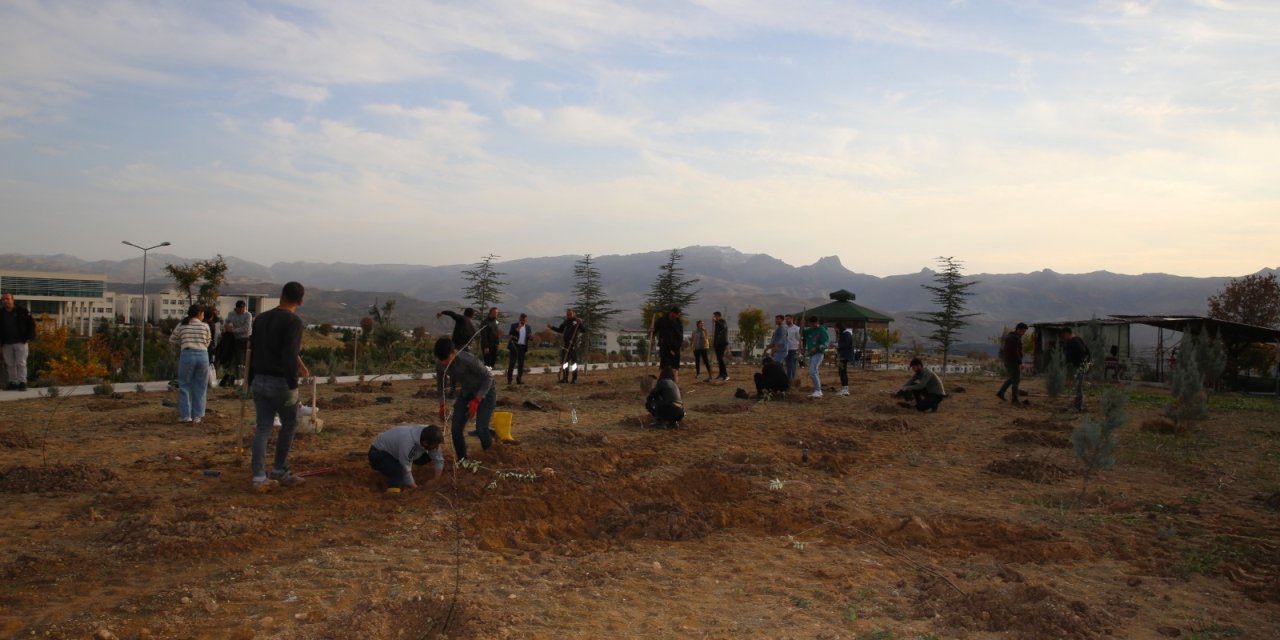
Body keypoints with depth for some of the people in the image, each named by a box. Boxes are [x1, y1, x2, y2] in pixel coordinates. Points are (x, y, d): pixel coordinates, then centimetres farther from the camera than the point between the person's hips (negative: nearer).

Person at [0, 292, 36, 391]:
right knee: (10, 364, 7)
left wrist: (29, 337, -5)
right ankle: (13, 382, 13)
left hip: (20, 342, -3)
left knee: (21, 363, -3)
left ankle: (22, 382, -1)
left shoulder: (22, 311, -2)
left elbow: (31, 323, 3)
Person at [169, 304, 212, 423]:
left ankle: (185, 415, 7)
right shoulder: (205, 326, 4)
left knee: (185, 385, 9)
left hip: (187, 354, 0)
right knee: (200, 386, 8)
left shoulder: (181, 325, 6)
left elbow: (172, 340, 15)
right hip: (202, 355, 0)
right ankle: (197, 415, 10)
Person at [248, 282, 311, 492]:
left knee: (263, 428, 8)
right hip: (280, 382, -6)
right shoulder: (294, 321, -13)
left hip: (259, 380, 6)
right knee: (289, 425, 12)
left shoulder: (261, 318, 10)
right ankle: (279, 471, 19)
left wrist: (251, 380, 21)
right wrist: (293, 383, -18)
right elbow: (290, 355, -21)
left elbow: (253, 350, 15)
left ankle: (259, 477, 4)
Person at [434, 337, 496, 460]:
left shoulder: (468, 360, -36)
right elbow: (440, 383, 4)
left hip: (486, 391, -6)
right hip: (466, 392, 6)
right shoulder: (440, 364, -17)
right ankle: (462, 461, 17)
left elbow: (488, 377, -23)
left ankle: (490, 453, 16)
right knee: (455, 428, -3)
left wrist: (476, 400, -26)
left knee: (480, 428, -17)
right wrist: (442, 405, 0)